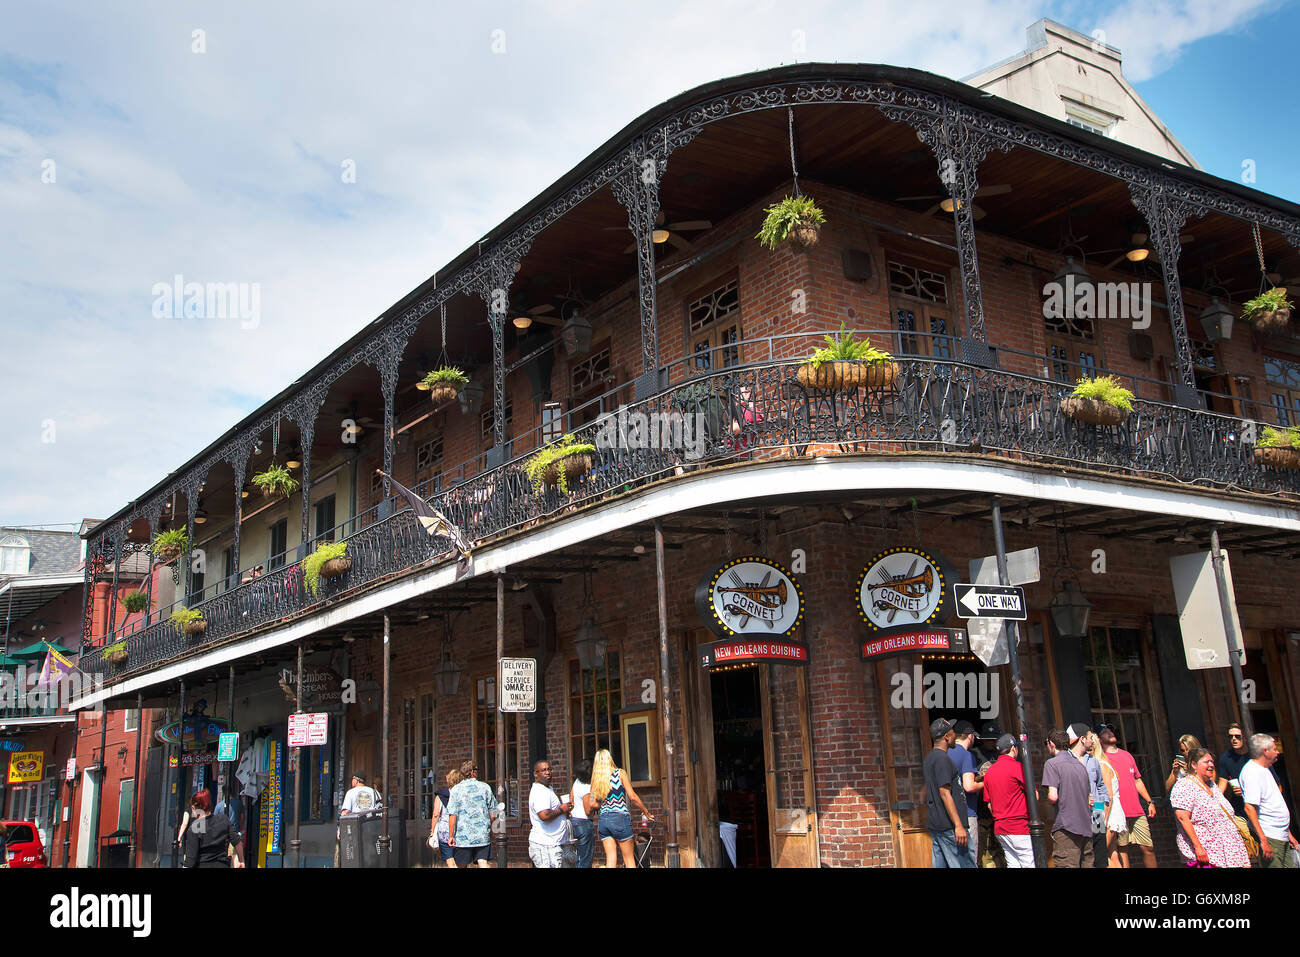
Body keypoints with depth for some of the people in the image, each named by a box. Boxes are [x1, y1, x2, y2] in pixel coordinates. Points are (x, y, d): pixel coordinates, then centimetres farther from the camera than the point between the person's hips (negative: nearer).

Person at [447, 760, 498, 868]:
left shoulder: (456, 790, -2)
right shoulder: (485, 787, 3)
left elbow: (452, 815, -8)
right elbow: (492, 813, 7)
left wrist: (451, 836, -3)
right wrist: (490, 830, 21)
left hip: (463, 836, -1)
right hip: (483, 836, 1)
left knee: (461, 865, 11)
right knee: (483, 863, -1)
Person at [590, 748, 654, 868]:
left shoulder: (596, 778, 8)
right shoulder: (620, 773, -2)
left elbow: (593, 804, 7)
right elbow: (632, 797, -6)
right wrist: (646, 812, 5)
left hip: (603, 819, 4)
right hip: (620, 818, -4)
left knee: (610, 859, 5)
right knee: (629, 859, 4)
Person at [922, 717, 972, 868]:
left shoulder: (929, 758, 15)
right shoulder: (942, 759, -14)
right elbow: (945, 793, -19)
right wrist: (958, 825, -21)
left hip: (934, 822, 10)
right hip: (947, 824, -10)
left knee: (939, 864, 9)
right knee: (965, 865, -7)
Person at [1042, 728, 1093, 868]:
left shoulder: (1052, 763, -6)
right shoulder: (1079, 763, 16)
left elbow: (1053, 796, -15)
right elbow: (1089, 796, 23)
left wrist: (1049, 799, 5)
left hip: (1066, 827, -7)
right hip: (1086, 827, 7)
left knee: (1067, 864, -8)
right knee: (1087, 864, 10)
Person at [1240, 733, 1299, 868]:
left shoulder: (1265, 769, 17)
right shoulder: (1252, 772, -15)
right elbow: (1249, 808, -23)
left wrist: (1288, 832, 23)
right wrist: (1263, 840, -25)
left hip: (1282, 837, 9)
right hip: (1270, 838, -9)